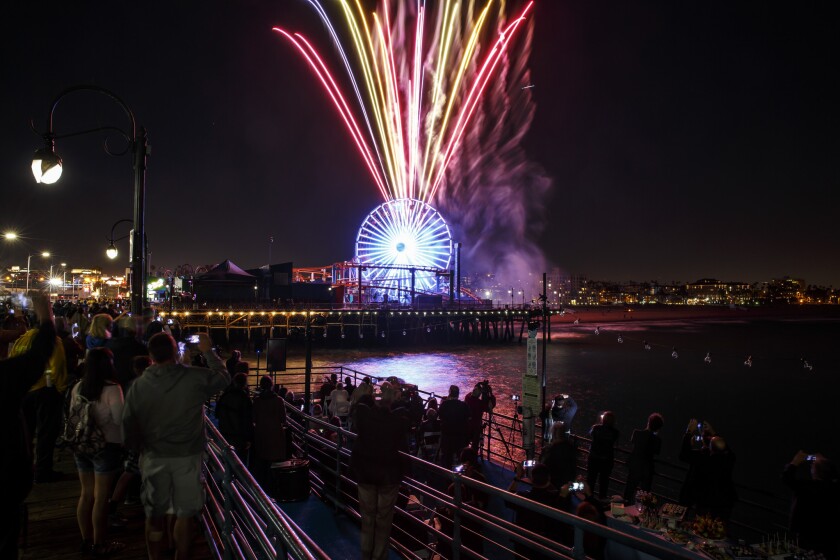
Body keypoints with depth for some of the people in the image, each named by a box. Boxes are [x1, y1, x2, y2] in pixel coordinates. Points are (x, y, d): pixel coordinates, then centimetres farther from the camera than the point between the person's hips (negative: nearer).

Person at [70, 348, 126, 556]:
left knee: (86, 494, 17)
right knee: (101, 497, 4)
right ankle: (99, 544, 14)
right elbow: (119, 419, -19)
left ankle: (86, 540, 28)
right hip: (105, 447, -6)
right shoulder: (112, 389, -17)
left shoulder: (78, 387, 2)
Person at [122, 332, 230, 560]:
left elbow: (129, 426, 0)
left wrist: (139, 448, 17)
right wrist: (208, 352, 13)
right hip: (187, 456, -2)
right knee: (185, 515, 9)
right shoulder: (195, 378, -14)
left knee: (154, 515, 16)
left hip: (153, 457, 2)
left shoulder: (138, 385, -7)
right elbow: (224, 377, 4)